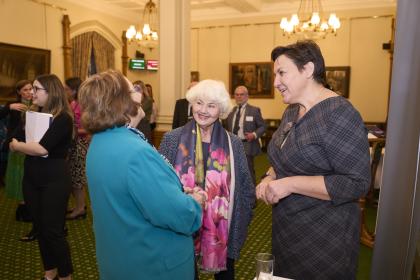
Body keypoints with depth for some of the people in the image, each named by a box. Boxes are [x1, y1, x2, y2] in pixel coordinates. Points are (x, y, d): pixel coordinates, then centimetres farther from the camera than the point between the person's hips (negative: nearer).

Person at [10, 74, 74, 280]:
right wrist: (16, 145, -9)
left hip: (54, 180, -8)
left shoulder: (63, 118, -16)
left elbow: (42, 149, -24)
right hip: (32, 178, 8)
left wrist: (17, 146, -9)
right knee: (40, 227, 16)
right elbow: (19, 141, 11)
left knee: (53, 230, 0)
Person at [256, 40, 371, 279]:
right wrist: (270, 178, -3)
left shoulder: (339, 114, -20)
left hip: (325, 236, -8)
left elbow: (357, 184, -24)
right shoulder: (292, 111, 6)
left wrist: (290, 184, -26)